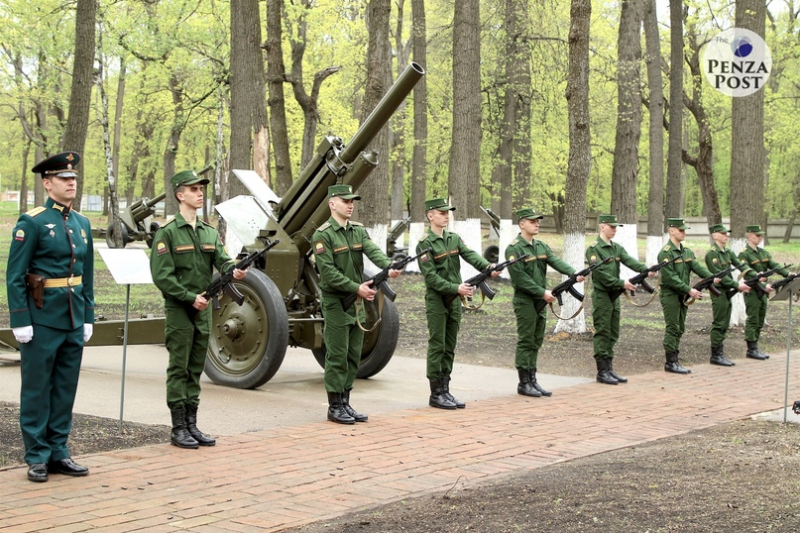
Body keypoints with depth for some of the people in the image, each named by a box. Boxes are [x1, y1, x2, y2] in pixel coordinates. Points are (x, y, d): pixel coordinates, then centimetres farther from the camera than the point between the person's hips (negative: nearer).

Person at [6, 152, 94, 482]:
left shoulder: (82, 224, 12)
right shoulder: (32, 222, -8)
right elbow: (14, 276, -10)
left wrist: (88, 317, 12)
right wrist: (20, 321, -14)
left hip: (74, 321, 6)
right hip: (42, 319, -6)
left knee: (66, 388, 10)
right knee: (37, 389, 2)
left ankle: (58, 453, 19)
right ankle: (37, 457, 9)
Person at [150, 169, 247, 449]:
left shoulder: (210, 232, 12)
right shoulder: (167, 232, -8)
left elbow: (222, 259, -1)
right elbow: (161, 276, -13)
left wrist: (234, 270, -24)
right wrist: (190, 297, -18)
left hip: (203, 310, 6)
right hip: (178, 310, -6)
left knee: (195, 370, 10)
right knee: (179, 370, -2)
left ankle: (192, 425, 16)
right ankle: (178, 429, 3)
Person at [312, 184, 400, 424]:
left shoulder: (359, 230, 8)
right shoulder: (322, 235, -12)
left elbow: (373, 251, -9)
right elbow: (328, 272, -18)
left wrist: (389, 267, -30)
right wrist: (356, 288, -23)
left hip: (357, 303, 7)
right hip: (335, 303, -7)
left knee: (353, 356, 10)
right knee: (337, 357, -3)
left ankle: (345, 403, 19)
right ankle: (334, 407, 6)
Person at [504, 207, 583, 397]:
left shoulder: (542, 246, 12)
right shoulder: (514, 249, -12)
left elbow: (557, 262, -2)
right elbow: (520, 278, -18)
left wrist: (574, 273, -20)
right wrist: (543, 292, -21)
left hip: (540, 301, 8)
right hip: (525, 301, -8)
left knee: (536, 342, 10)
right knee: (525, 342, -3)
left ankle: (532, 380, 16)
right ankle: (524, 383, 3)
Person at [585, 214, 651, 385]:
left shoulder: (617, 248, 13)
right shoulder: (593, 249, -10)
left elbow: (630, 261, -4)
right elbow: (600, 273, -19)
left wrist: (646, 269, -22)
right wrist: (621, 283, -23)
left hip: (615, 296, 8)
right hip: (601, 296, -8)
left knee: (612, 335, 10)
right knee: (602, 334, -4)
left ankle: (609, 369, 15)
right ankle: (602, 372, 0)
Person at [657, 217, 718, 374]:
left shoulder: (687, 252, 13)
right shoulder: (665, 253, -13)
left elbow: (698, 267, 0)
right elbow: (670, 278, -20)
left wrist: (712, 278, -18)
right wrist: (689, 290, -24)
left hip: (682, 296, 8)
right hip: (670, 295, -8)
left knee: (680, 329, 10)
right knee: (672, 329, -6)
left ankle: (674, 360, 17)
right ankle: (671, 363, -1)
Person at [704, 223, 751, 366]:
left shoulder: (728, 253, 13)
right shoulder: (711, 254, -13)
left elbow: (741, 266, 6)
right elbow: (720, 276, -18)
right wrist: (737, 285, -20)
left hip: (728, 292, 8)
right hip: (719, 293, -8)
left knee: (724, 325, 10)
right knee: (718, 325, -5)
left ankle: (720, 354, 15)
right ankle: (715, 356, 0)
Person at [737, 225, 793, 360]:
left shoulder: (763, 252, 13)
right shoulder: (744, 255, -12)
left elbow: (774, 265, 3)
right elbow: (749, 274, -22)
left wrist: (789, 275, -13)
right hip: (752, 292, -8)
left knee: (760, 321, 10)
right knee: (752, 321, -4)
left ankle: (754, 348, 16)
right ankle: (752, 349, 0)